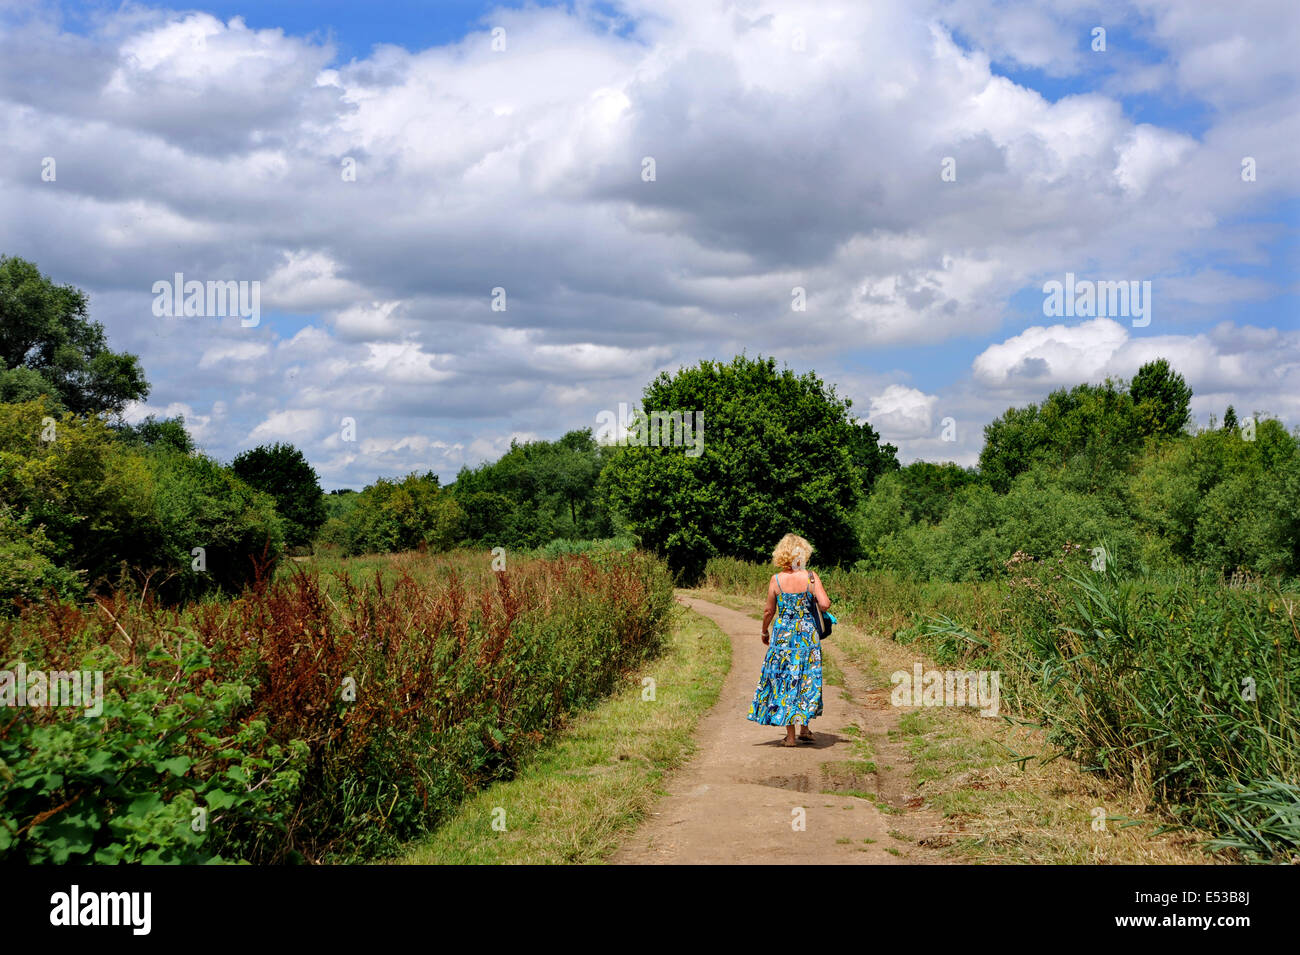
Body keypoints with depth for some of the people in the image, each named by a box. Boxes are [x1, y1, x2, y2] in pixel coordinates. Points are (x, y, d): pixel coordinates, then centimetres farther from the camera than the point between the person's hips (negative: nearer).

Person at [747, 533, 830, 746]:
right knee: (807, 678, 15)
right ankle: (805, 728, 20)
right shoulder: (811, 577, -8)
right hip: (807, 633, 0)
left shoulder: (776, 580, -6)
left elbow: (769, 611, 0)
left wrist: (764, 632, 17)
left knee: (784, 680, 7)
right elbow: (825, 604, -14)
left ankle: (790, 736, 7)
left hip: (782, 634, 0)